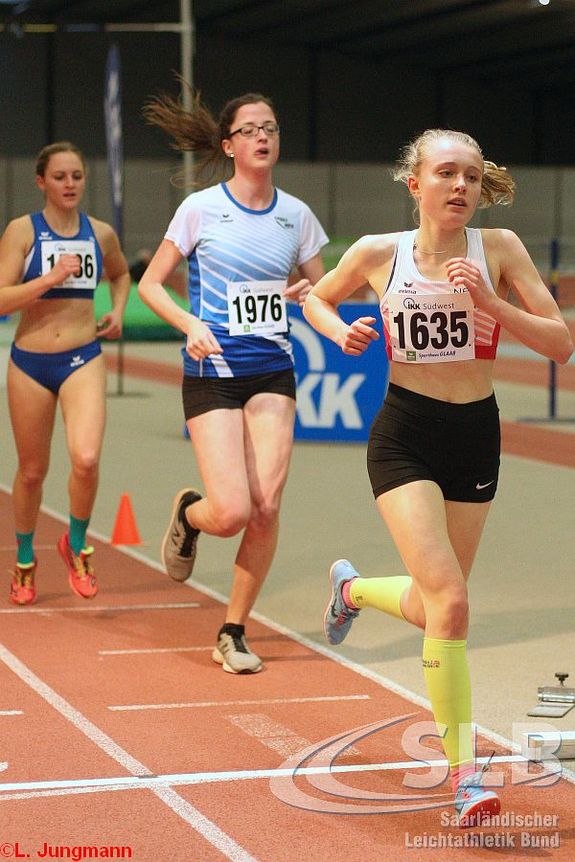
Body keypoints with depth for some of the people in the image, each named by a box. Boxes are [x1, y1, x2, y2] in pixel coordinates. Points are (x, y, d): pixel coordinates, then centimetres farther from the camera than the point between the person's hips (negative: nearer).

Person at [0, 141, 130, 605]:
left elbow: (121, 274, 27)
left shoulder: (101, 233, 5)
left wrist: (118, 311, 9)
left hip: (83, 359, 1)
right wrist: (51, 278, -22)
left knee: (86, 459, -20)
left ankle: (77, 544, 6)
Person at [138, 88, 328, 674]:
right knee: (231, 513, -13)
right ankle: (188, 512, 26)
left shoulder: (296, 215, 6)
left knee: (265, 508, -8)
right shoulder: (200, 210, -3)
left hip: (273, 374, 3)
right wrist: (190, 325, -16)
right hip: (213, 374, -3)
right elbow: (150, 284, 1)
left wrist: (310, 291, -7)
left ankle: (233, 632, 10)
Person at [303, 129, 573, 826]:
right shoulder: (378, 254, -5)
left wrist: (489, 303, -22)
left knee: (433, 607, 14)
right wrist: (342, 331, -7)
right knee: (449, 603, -17)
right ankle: (463, 769, -7)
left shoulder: (499, 249, -5)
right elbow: (315, 299, 14)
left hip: (475, 436, 3)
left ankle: (352, 588, 48)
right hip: (404, 436, -3)